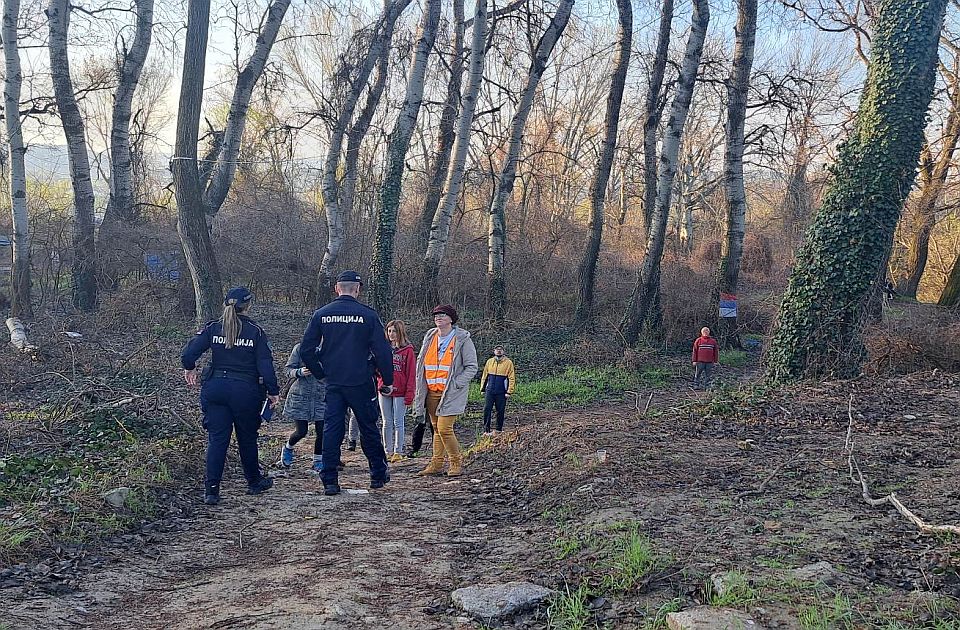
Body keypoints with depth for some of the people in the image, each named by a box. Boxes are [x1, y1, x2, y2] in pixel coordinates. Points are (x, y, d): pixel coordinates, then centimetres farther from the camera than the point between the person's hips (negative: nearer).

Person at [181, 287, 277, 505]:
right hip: (246, 390, -2)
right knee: (247, 438, 15)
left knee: (216, 439, 5)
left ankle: (211, 490, 0)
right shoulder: (255, 331, -5)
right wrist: (273, 391, 1)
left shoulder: (212, 328, 1)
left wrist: (189, 368, 16)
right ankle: (254, 482, 31)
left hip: (215, 388, 2)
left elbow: (189, 352, -5)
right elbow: (265, 365, -7)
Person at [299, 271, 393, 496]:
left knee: (331, 430, 5)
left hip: (333, 383, 2)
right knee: (368, 428, 12)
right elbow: (382, 351, -7)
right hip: (361, 384, -2)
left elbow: (306, 350, 3)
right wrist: (388, 381, 3)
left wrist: (320, 373, 14)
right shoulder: (368, 315, -6)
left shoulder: (321, 314, 1)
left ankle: (329, 481, 4)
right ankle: (378, 474, 23)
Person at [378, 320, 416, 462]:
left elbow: (411, 373, -5)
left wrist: (410, 393, -11)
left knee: (398, 423, 2)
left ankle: (398, 452, 10)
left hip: (400, 392, -4)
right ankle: (388, 451, 17)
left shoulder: (408, 350, -3)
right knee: (387, 423, 9)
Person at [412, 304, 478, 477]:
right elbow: (420, 363, 19)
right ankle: (436, 464, 17)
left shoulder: (462, 339, -5)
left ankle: (457, 463, 4)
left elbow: (472, 367, -6)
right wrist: (420, 386, 9)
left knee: (444, 428, -13)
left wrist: (455, 384, -15)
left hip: (451, 392, -5)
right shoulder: (429, 338, 10)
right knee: (436, 428, 10)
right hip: (431, 392, 6)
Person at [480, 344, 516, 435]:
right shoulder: (489, 361, 8)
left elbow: (511, 378, -2)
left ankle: (499, 430, 15)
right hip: (489, 391, 2)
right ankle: (486, 430, 0)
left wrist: (509, 391, -8)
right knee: (487, 409, -5)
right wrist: (482, 388, 9)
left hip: (501, 392, -2)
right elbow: (484, 376, 14)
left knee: (500, 411, 4)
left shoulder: (508, 363, 0)